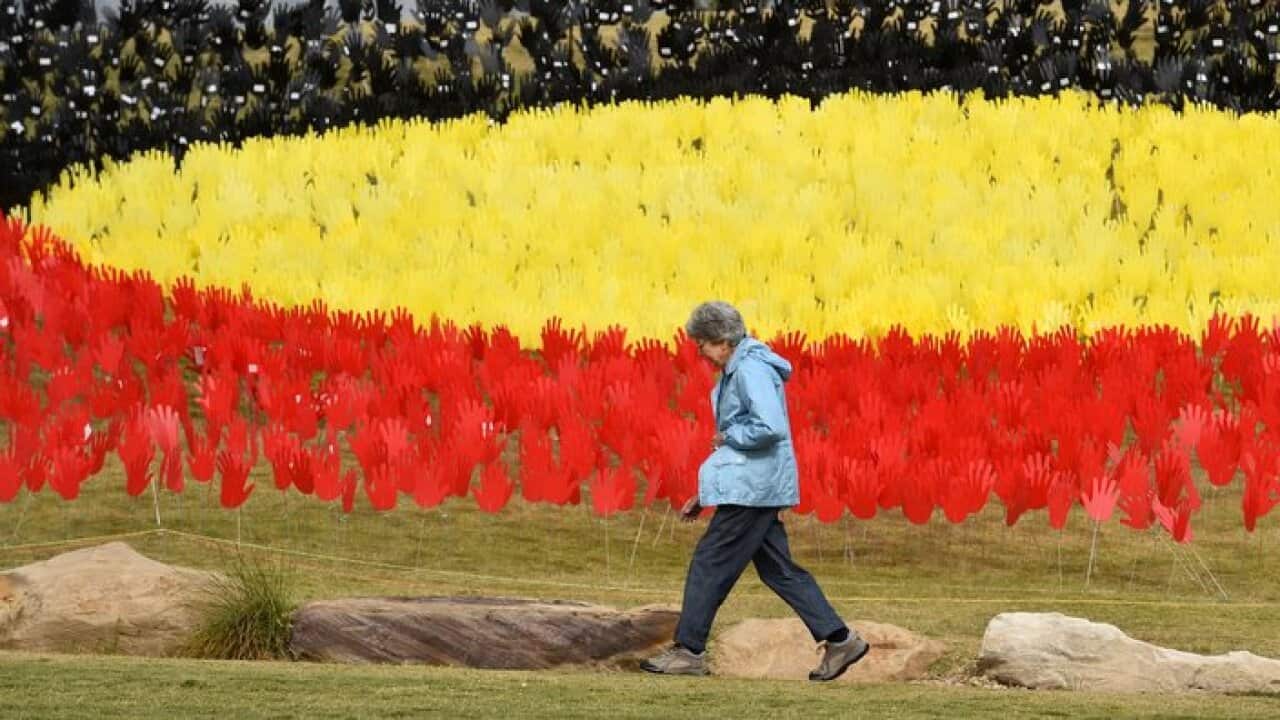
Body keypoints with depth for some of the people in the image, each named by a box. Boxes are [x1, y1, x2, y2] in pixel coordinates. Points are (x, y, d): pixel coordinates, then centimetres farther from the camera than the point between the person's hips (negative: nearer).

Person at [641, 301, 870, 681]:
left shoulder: (752, 371, -15)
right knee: (778, 568, 10)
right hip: (753, 488, 10)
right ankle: (839, 639, 8)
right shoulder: (733, 373, 17)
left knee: (709, 564, -4)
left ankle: (689, 651, 1)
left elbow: (771, 428, -28)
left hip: (751, 489, -10)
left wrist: (728, 435, -12)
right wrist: (704, 494, 22)